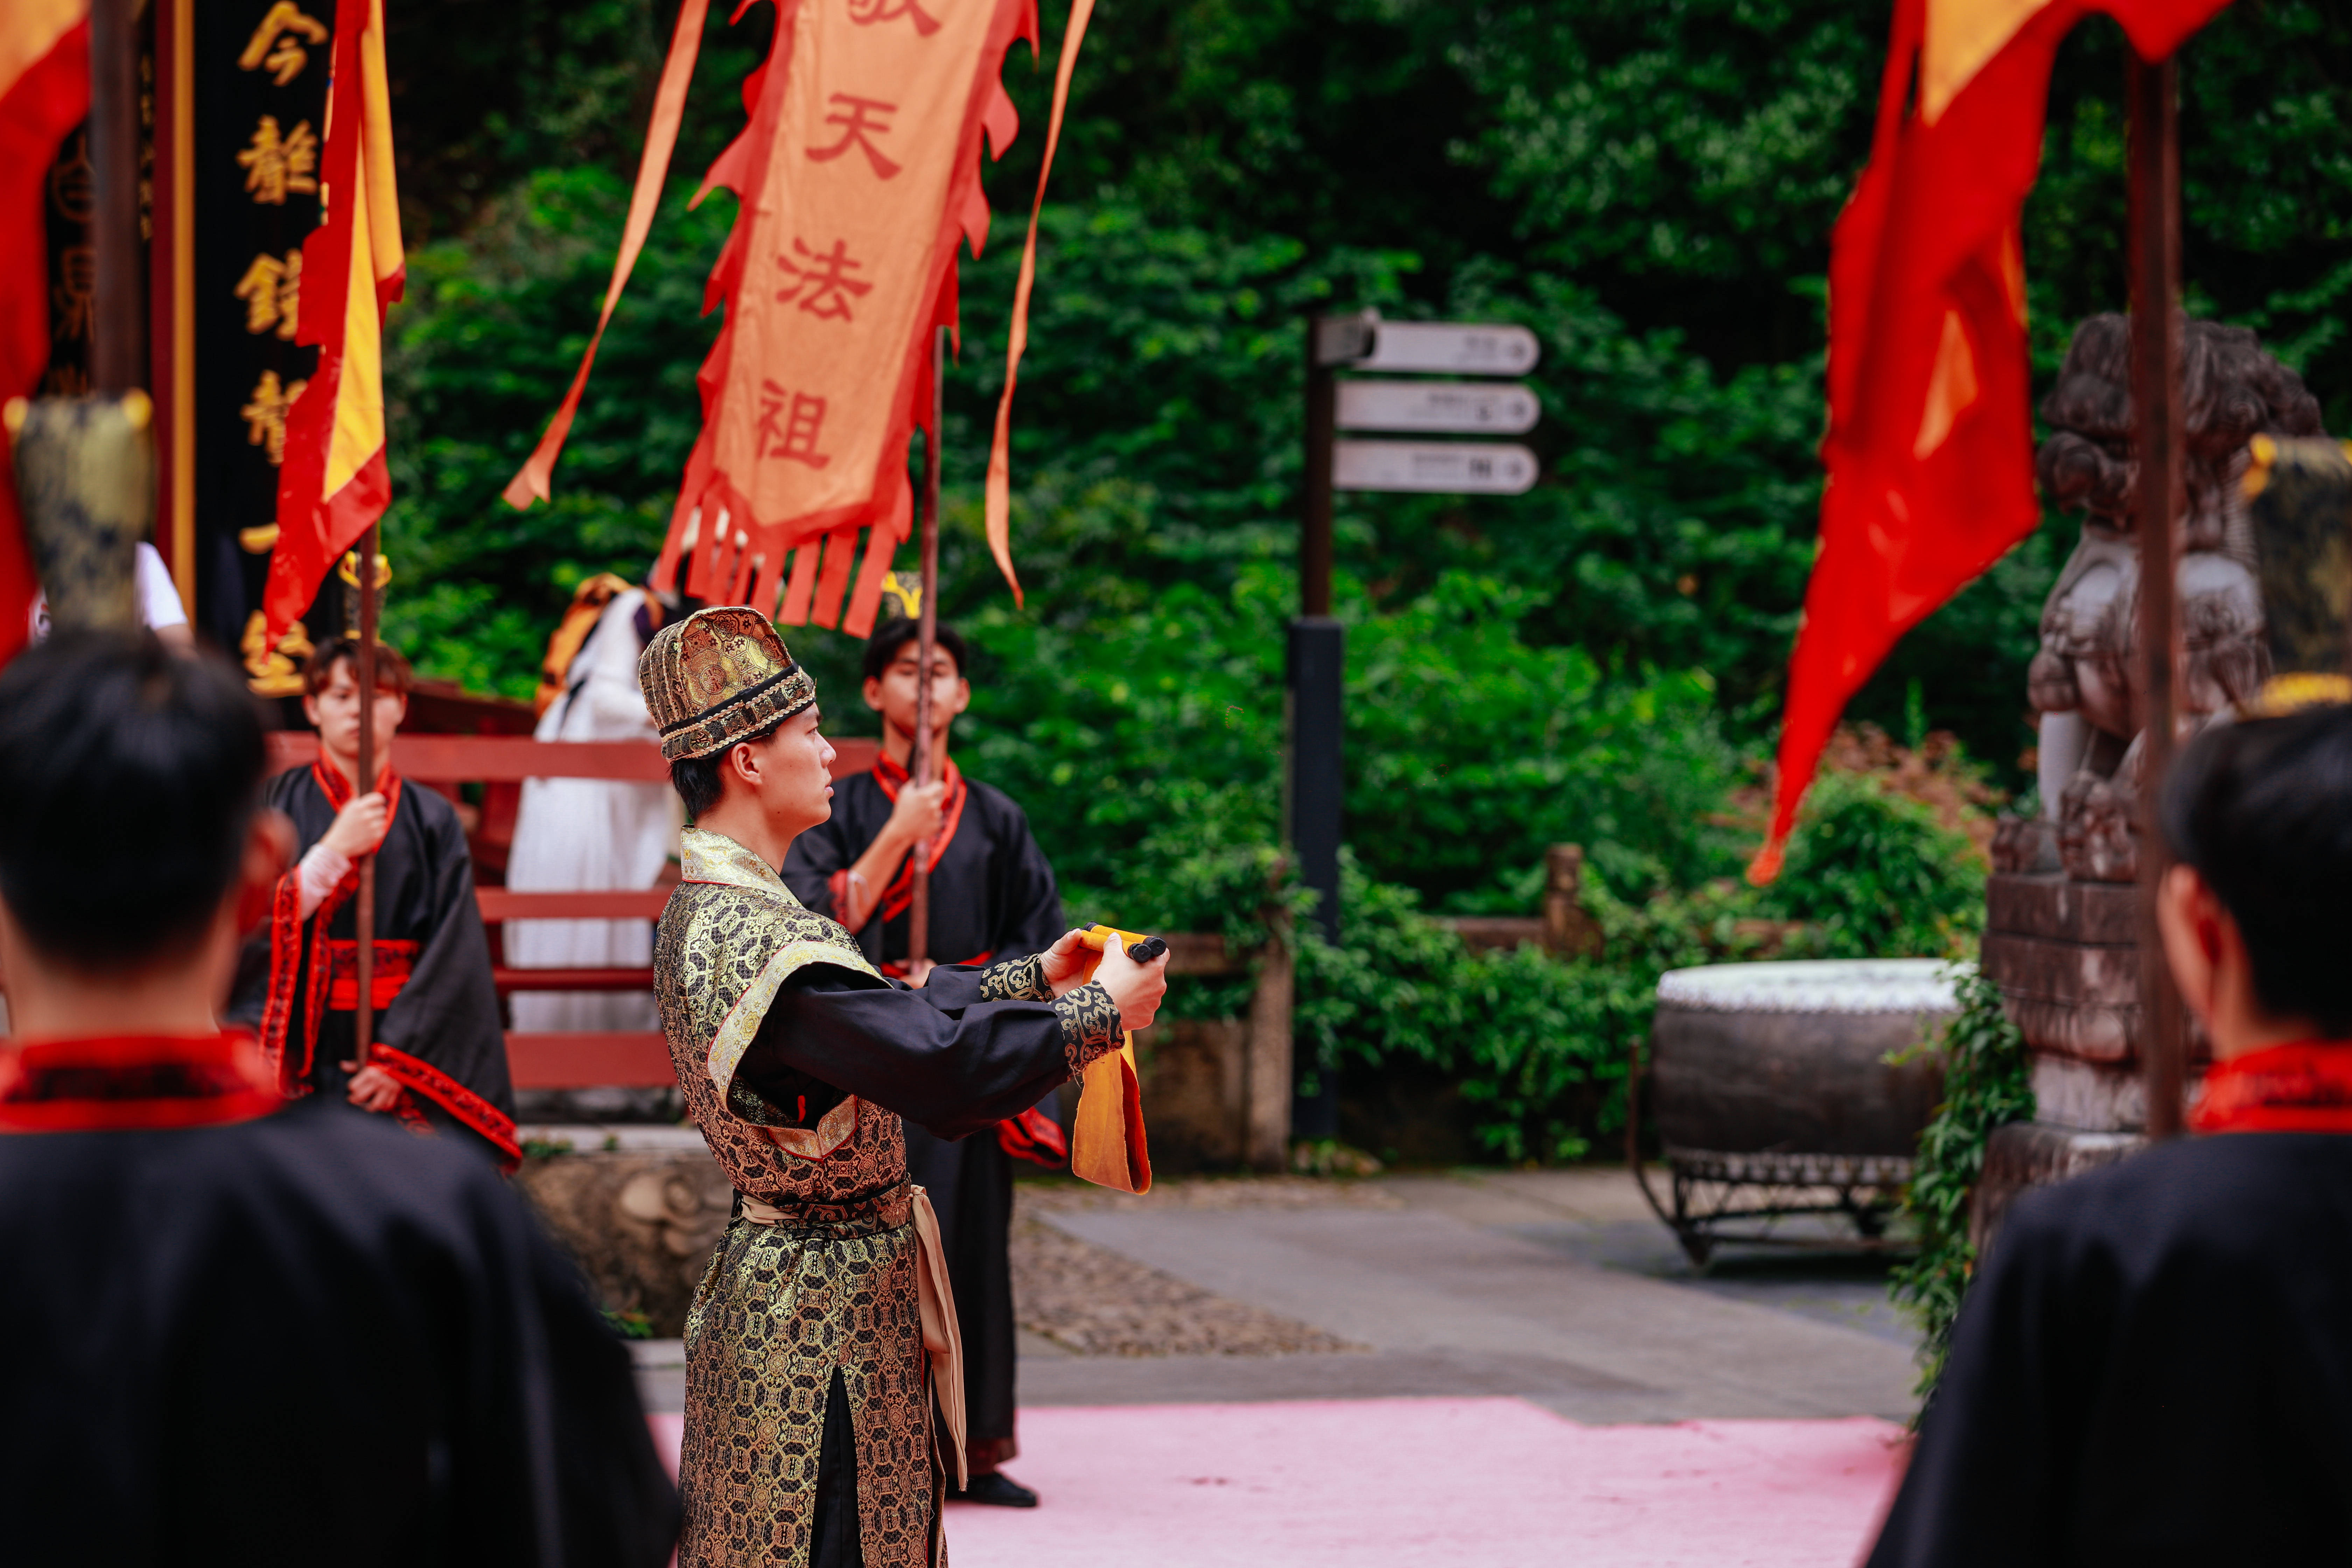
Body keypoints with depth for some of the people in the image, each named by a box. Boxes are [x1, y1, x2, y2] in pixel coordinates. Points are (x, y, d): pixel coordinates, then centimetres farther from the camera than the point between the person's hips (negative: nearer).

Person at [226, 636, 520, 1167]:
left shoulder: (431, 820, 5)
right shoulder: (276, 805, 5)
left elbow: (453, 957, 0)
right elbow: (256, 925, -5)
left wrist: (399, 1058, -8)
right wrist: (336, 850, -12)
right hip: (297, 1051, 0)